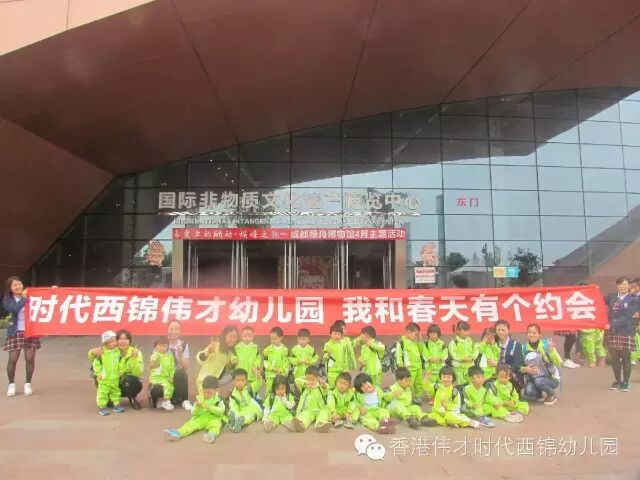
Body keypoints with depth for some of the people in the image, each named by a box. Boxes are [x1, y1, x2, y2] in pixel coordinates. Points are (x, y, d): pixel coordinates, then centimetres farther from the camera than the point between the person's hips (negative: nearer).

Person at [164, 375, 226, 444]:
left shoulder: (218, 399, -1)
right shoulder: (199, 398, 5)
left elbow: (221, 411, -13)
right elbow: (193, 413, 5)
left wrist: (210, 407, -24)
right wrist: (197, 407, -17)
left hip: (213, 418, -3)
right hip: (200, 417, 3)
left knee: (215, 425, -35)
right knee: (190, 424, -23)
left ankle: (211, 435, -63)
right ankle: (178, 433, -44)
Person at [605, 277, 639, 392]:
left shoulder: (634, 299, -3)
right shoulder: (611, 297, 8)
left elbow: (628, 317, -13)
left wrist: (612, 324, -21)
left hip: (626, 333, -3)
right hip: (613, 332, 3)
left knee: (626, 358, 5)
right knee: (615, 358, 7)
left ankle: (625, 382, 17)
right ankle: (617, 381, 21)